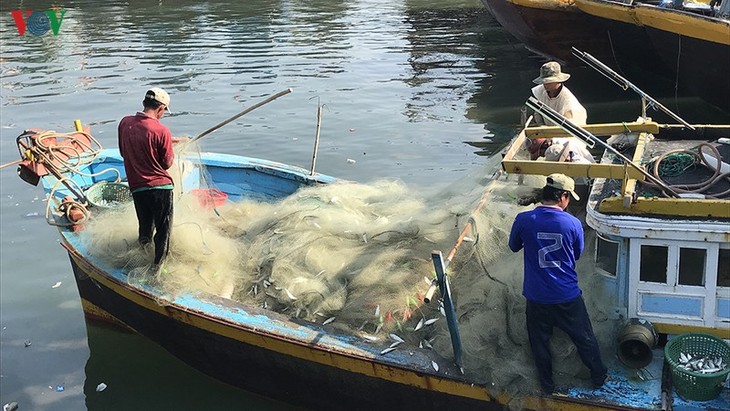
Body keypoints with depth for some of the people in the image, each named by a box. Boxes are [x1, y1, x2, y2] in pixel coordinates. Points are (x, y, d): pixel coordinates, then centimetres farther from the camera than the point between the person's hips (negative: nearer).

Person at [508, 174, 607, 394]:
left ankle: (547, 384, 36)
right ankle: (599, 376, 41)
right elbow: (577, 254, 5)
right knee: (584, 337, 22)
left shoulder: (524, 220, -14)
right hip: (567, 296, 0)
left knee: (540, 341, 20)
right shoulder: (573, 223, -13)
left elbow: (514, 247, 4)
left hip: (537, 297, 0)